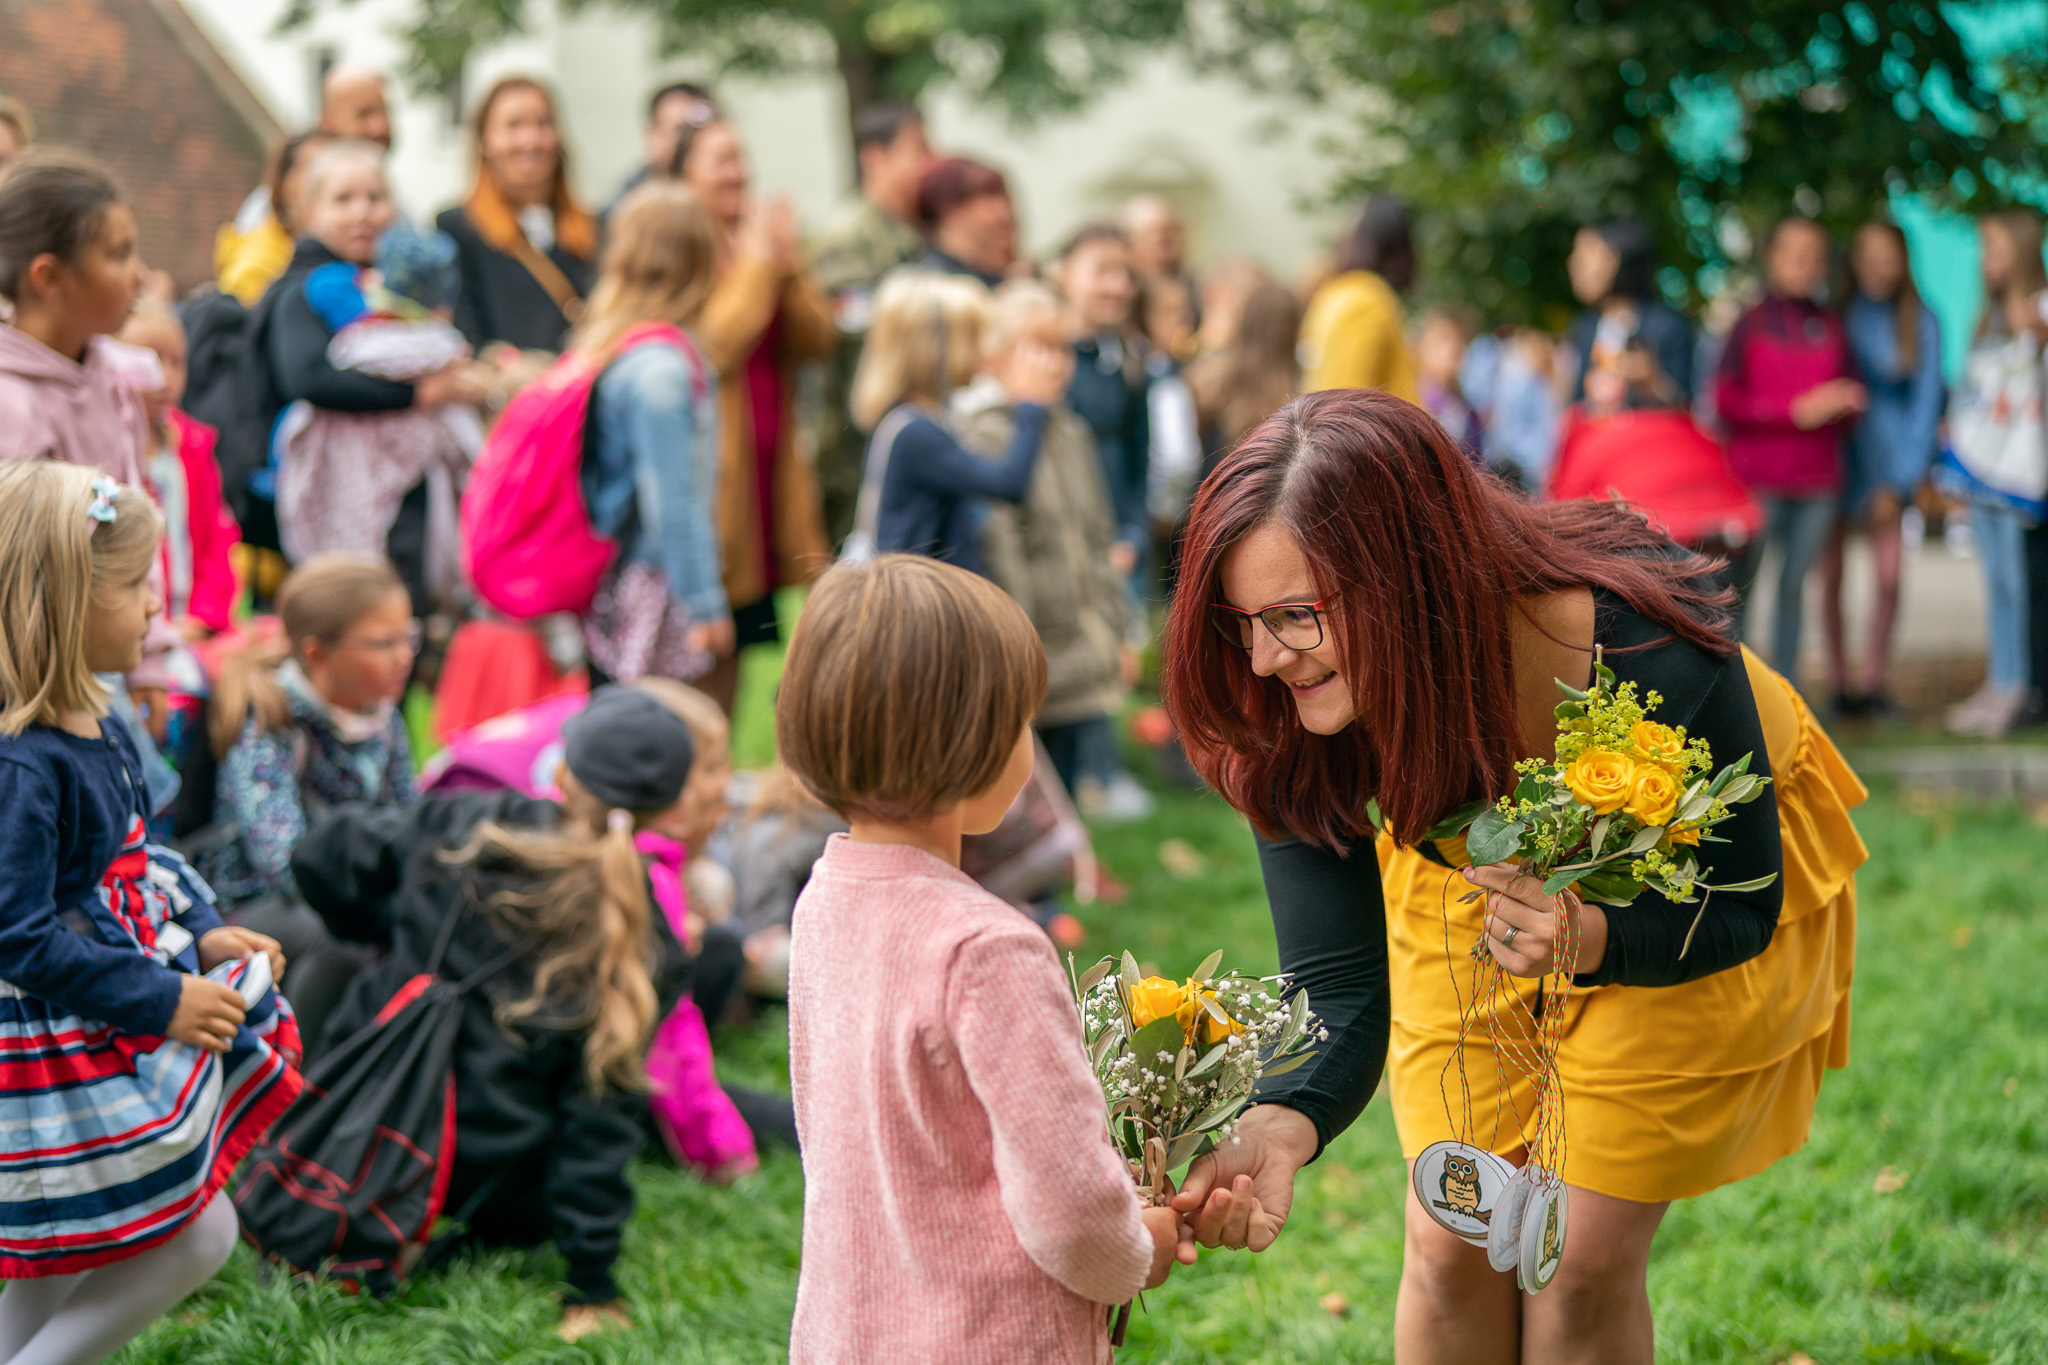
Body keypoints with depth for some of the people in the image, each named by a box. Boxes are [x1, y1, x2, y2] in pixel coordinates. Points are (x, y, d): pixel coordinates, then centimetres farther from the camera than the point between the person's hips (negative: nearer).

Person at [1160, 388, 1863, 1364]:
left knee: (1581, 1259, -1)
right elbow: (1335, 987, -31)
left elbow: (1739, 909, -24)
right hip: (1477, 886, 3)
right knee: (1452, 1246, 3)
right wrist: (1285, 1123, -53)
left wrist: (1589, 940, -45)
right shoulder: (1288, 732, -30)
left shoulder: (1654, 658, -40)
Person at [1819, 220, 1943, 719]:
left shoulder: (1920, 323, 3)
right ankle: (1839, 682, 7)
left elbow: (1926, 399, 3)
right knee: (1831, 574, -3)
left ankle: (1871, 681, 4)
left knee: (1889, 575, -8)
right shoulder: (1836, 317, 3)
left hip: (1888, 452, 0)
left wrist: (1901, 480, -2)